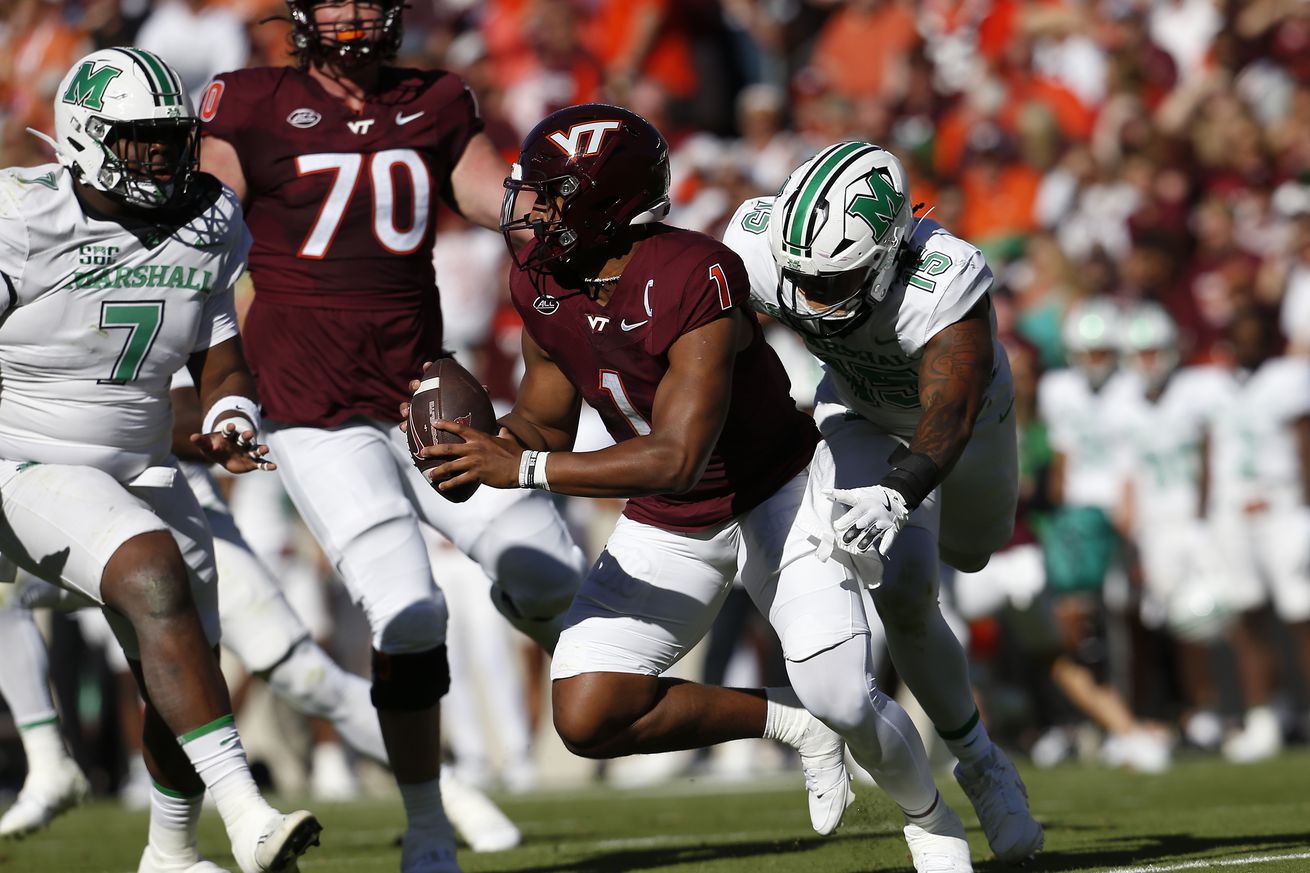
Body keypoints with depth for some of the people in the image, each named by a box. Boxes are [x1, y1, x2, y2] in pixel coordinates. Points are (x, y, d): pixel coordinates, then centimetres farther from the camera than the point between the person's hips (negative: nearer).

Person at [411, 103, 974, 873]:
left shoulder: (695, 281, -32)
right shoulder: (542, 286, -10)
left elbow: (678, 460, -37)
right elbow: (546, 423, 4)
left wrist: (524, 470, -38)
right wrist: (484, 445, -19)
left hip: (775, 493, -6)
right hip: (668, 523, 6)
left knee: (846, 703, -14)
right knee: (588, 718, -9)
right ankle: (787, 722, 11)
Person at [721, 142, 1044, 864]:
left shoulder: (945, 283, -47)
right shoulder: (758, 248, -37)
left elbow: (947, 418, -56)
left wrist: (894, 495, -73)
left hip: (961, 406, -1)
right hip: (859, 416, 1)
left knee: (970, 552, 26)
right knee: (902, 596, -16)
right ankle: (980, 764, 5)